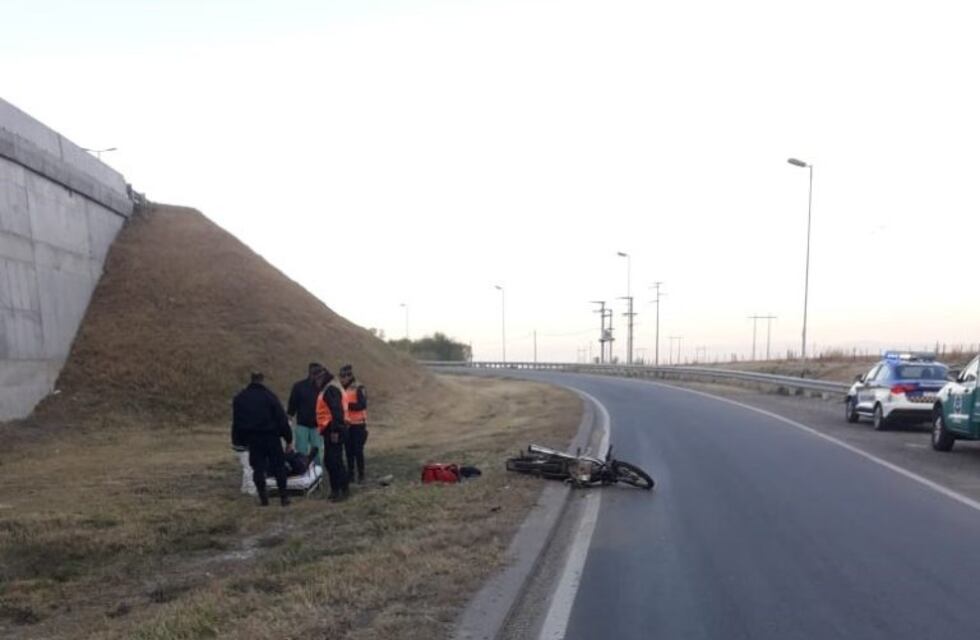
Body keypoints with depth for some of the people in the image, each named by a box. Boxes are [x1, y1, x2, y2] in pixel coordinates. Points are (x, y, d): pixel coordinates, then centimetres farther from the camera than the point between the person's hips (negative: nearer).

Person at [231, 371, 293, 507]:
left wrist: (237, 440, 17)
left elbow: (236, 421, 11)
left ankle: (263, 498, 7)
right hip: (271, 436, -3)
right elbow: (281, 419, -7)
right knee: (278, 466, 5)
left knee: (258, 467, 9)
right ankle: (284, 496, 5)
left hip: (252, 438, 3)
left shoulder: (240, 398, 7)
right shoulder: (269, 396, -7)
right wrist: (289, 438, -2)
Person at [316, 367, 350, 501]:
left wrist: (335, 430, -26)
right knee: (328, 460, 14)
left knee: (335, 461, -9)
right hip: (330, 430, 11)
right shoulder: (328, 389, 20)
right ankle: (335, 489, 21)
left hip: (333, 430, -11)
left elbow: (336, 410, -23)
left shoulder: (331, 390, -13)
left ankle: (345, 489, -5)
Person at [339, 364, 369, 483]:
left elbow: (362, 405, -20)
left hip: (358, 425, -6)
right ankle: (350, 474, 19)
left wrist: (348, 405, -29)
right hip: (346, 424, 6)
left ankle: (361, 475, 5)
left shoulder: (358, 388, -10)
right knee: (349, 451, 10)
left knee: (358, 451, -4)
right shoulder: (342, 388, 9)